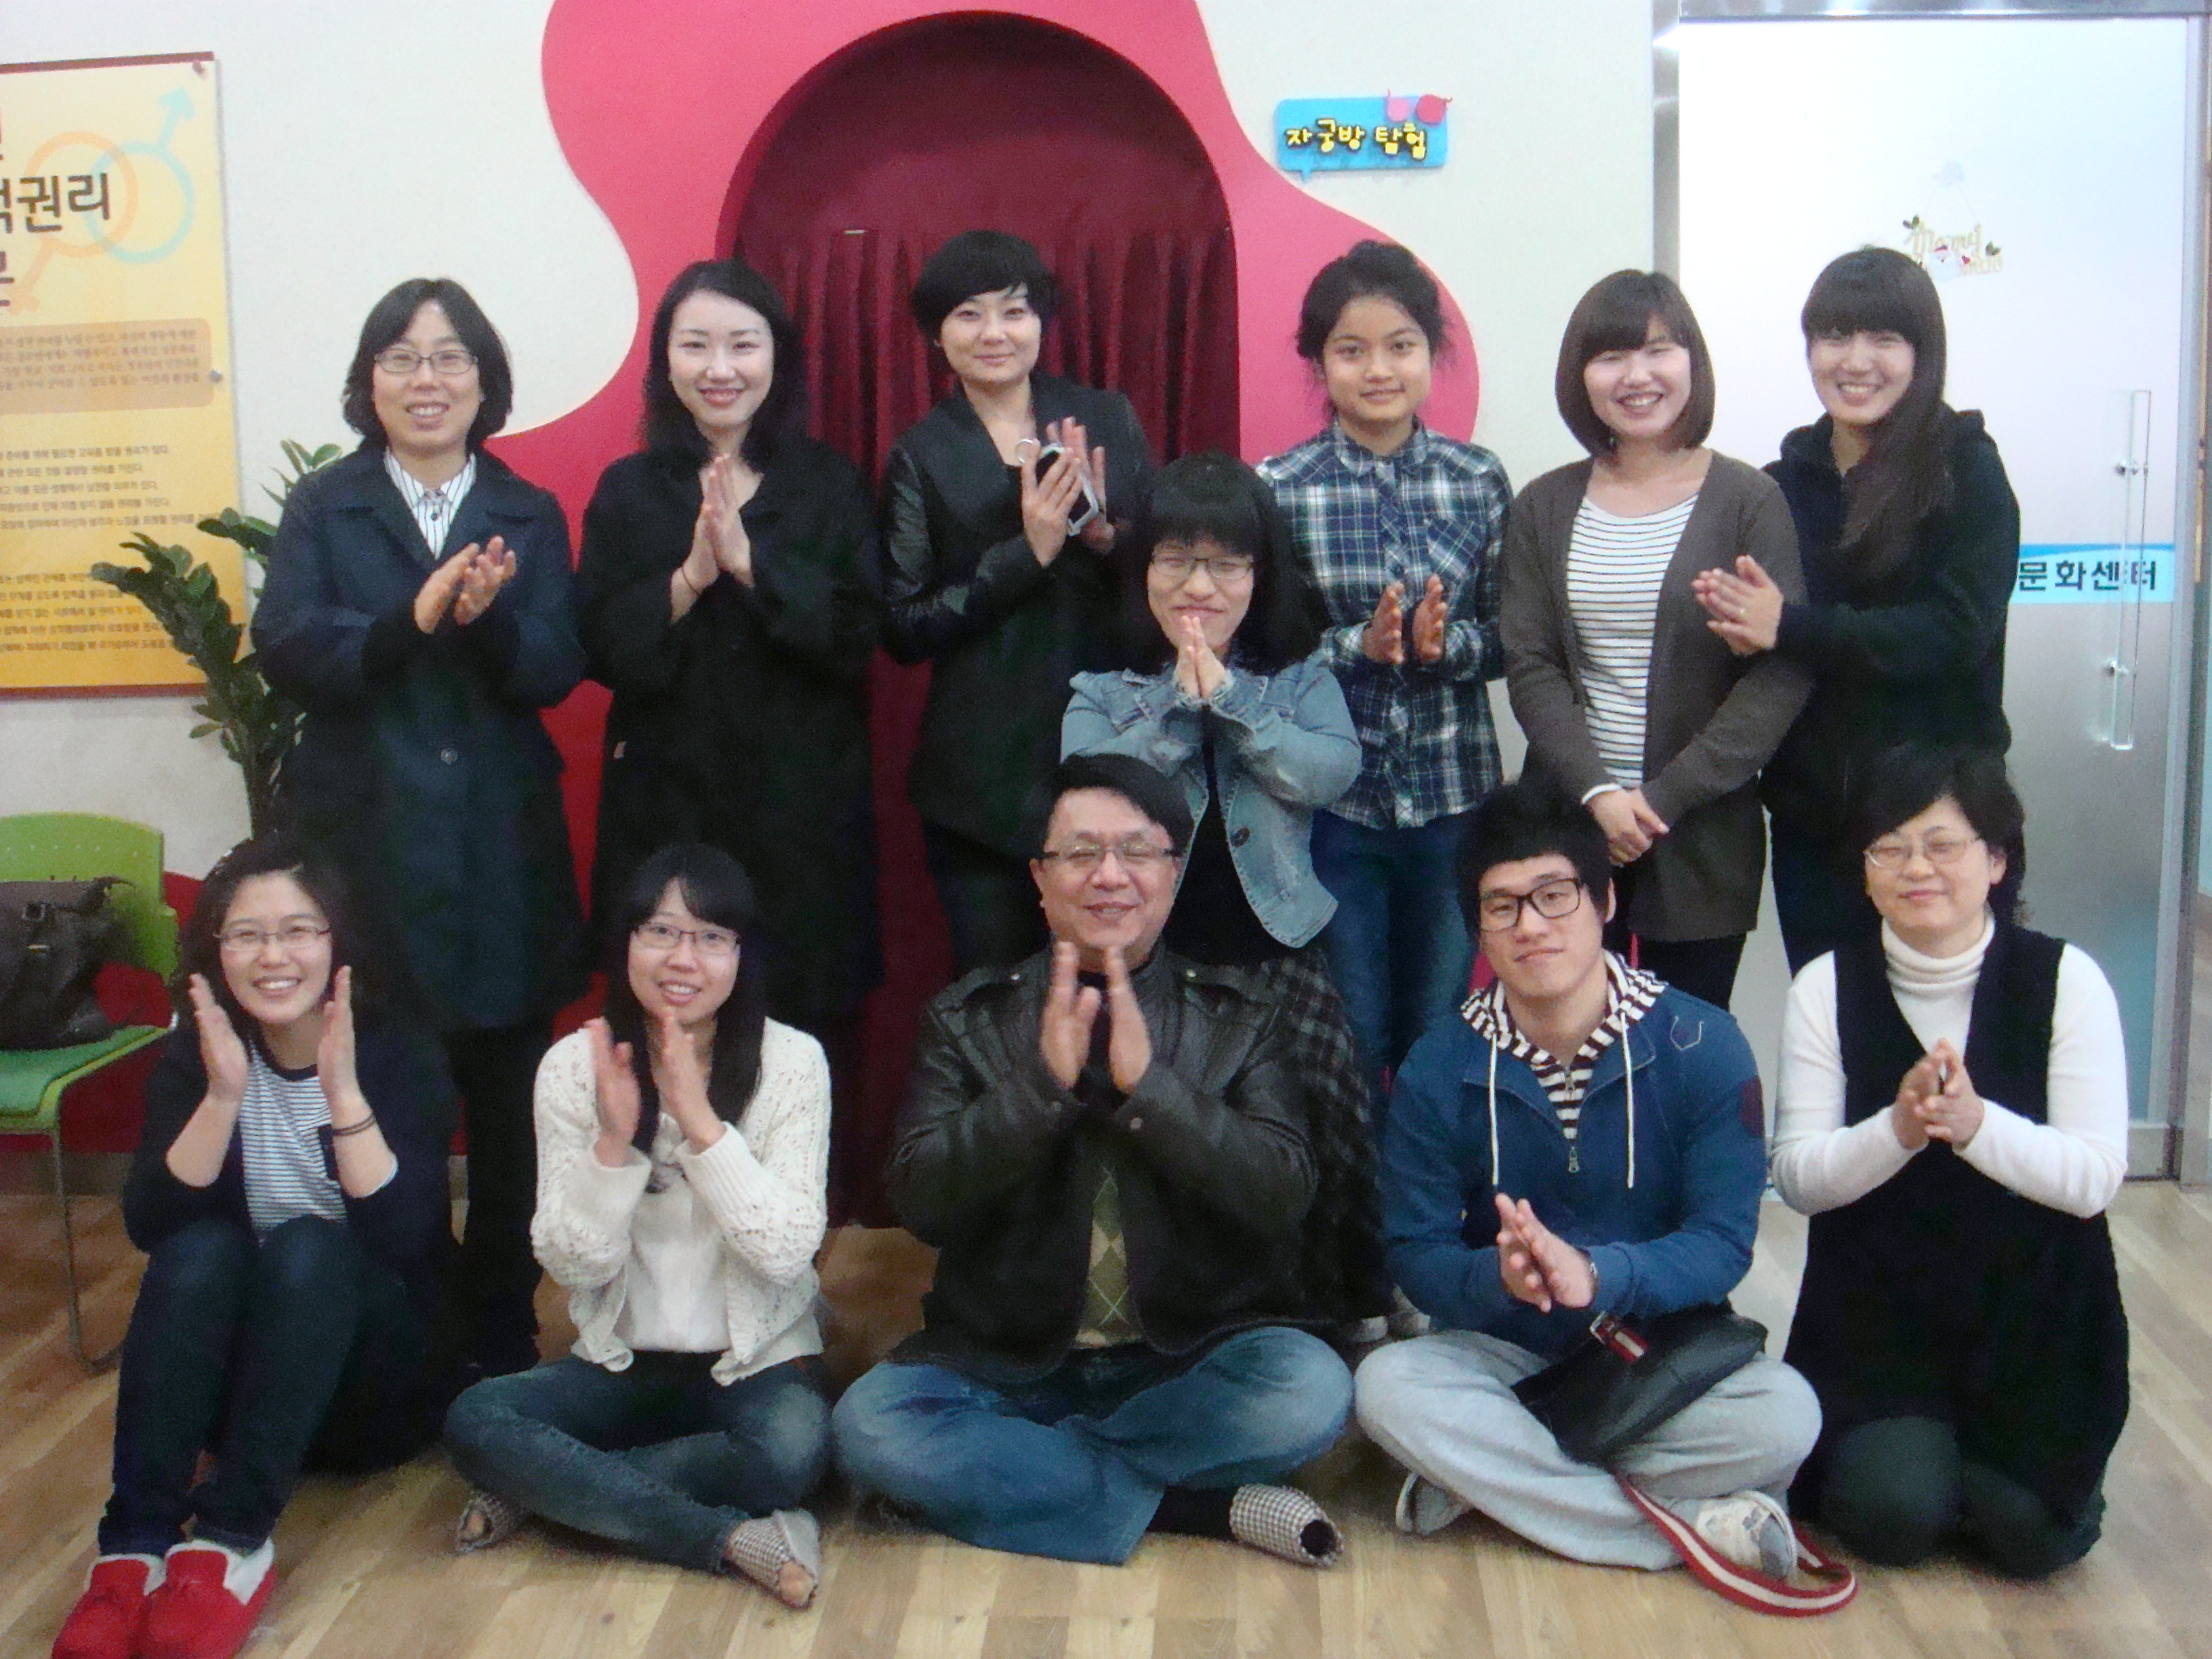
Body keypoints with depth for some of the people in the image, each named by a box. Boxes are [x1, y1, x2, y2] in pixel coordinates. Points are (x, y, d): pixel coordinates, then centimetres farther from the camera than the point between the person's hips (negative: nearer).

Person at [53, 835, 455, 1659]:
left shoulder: (400, 1056, -12)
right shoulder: (193, 1056, -4)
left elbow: (403, 1240, -25)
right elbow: (150, 1228, -18)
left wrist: (342, 1092, -34)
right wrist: (222, 1095, -31)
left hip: (375, 1373, -2)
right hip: (234, 1367, 2)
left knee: (308, 1248, -31)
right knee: (199, 1248, -27)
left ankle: (231, 1542, -35)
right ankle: (136, 1545, -32)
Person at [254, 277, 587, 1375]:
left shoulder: (530, 515, 10)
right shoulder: (321, 507, 8)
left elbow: (557, 672, -1)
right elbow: (284, 647, -7)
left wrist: (488, 617, -22)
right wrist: (414, 618, -22)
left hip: (501, 847, 1)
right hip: (362, 840, -1)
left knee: (506, 1098, 6)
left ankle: (502, 1329, 21)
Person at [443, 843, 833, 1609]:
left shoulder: (792, 1062, -10)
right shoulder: (574, 1065, -5)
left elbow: (787, 1253, -17)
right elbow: (574, 1265, -9)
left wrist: (700, 1122, -26)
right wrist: (613, 1140, -25)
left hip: (754, 1361, -1)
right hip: (619, 1364, 2)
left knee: (792, 1452, -33)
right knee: (473, 1420, -25)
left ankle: (546, 1487, -12)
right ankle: (733, 1538, -22)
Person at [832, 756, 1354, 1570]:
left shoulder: (1238, 1019, 3)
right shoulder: (970, 1018, 4)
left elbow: (1285, 1192, -10)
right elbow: (921, 1200, -8)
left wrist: (1148, 1083, -21)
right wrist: (1042, 1083, -20)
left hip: (1193, 1357, -1)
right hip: (1006, 1361, 1)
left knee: (1309, 1390, -29)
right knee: (870, 1423, -26)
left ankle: (1014, 1464, -13)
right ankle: (1203, 1506, -16)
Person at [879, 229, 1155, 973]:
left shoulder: (1108, 419, 6)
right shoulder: (921, 456, 1)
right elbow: (902, 630, -5)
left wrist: (1104, 533, -11)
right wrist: (1027, 552, -14)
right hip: (984, 771, -1)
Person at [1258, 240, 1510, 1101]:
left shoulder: (1479, 480, 1)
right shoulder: (1277, 487, -5)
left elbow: (1509, 638, 5)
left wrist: (1444, 642, -16)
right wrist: (1359, 646, -19)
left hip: (1453, 795, 2)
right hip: (1331, 800, -2)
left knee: (1439, 1038, 14)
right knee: (1348, 1041, 8)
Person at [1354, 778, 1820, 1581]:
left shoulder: (1703, 1047, -9)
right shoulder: (1438, 1071, -4)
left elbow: (1723, 1244, -13)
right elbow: (1416, 1256, -6)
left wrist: (1592, 1273, -33)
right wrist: (1499, 1276, -30)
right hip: (1504, 1355, 1)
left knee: (1785, 1414, -30)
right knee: (1388, 1385, -29)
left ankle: (1485, 1481, -19)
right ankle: (1692, 1528, -23)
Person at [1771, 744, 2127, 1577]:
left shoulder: (2065, 979, -6)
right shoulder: (1827, 986, -4)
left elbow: (2094, 1178, -12)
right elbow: (1798, 1178, -7)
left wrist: (1975, 1122, -30)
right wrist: (1898, 1128, -26)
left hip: (2036, 1305, 0)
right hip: (1876, 1305, 0)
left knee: (2033, 1531, -15)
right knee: (1894, 1515, -18)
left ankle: (1977, 1448, 18)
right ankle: (1865, 1438, 16)